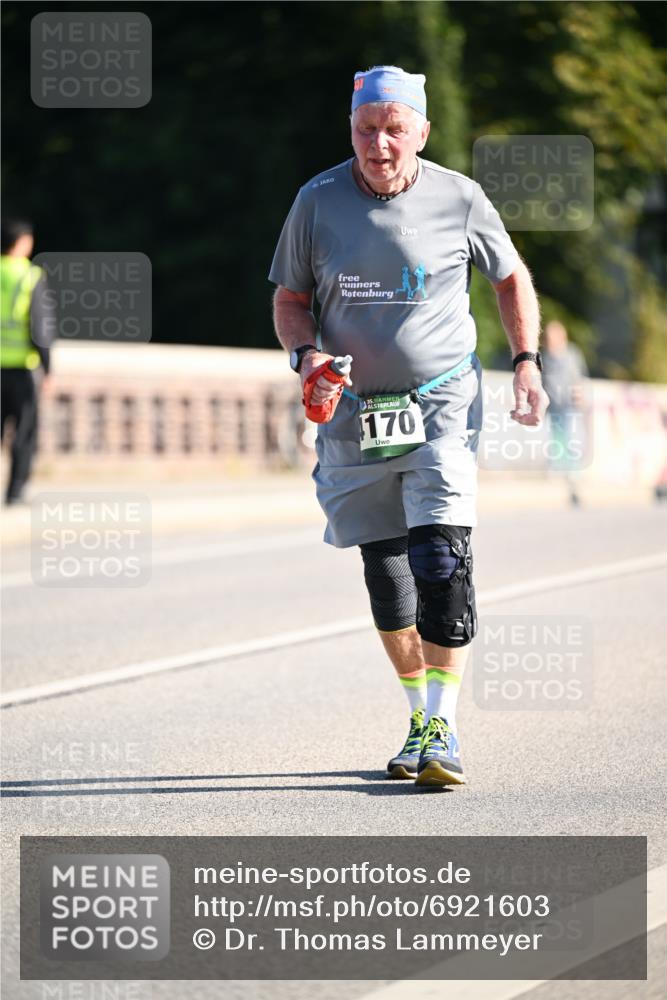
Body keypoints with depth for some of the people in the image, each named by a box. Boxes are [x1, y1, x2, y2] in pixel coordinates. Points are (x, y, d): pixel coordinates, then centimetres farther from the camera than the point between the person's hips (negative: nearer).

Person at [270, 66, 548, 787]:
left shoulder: (458, 198, -5)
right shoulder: (317, 202, -3)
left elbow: (511, 276, 10)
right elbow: (290, 300, 7)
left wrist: (526, 363, 0)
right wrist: (307, 355, -12)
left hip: (442, 403, -2)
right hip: (353, 410, 2)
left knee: (441, 559, -17)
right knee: (385, 571, 6)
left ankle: (443, 727, -12)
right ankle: (421, 719, 23)